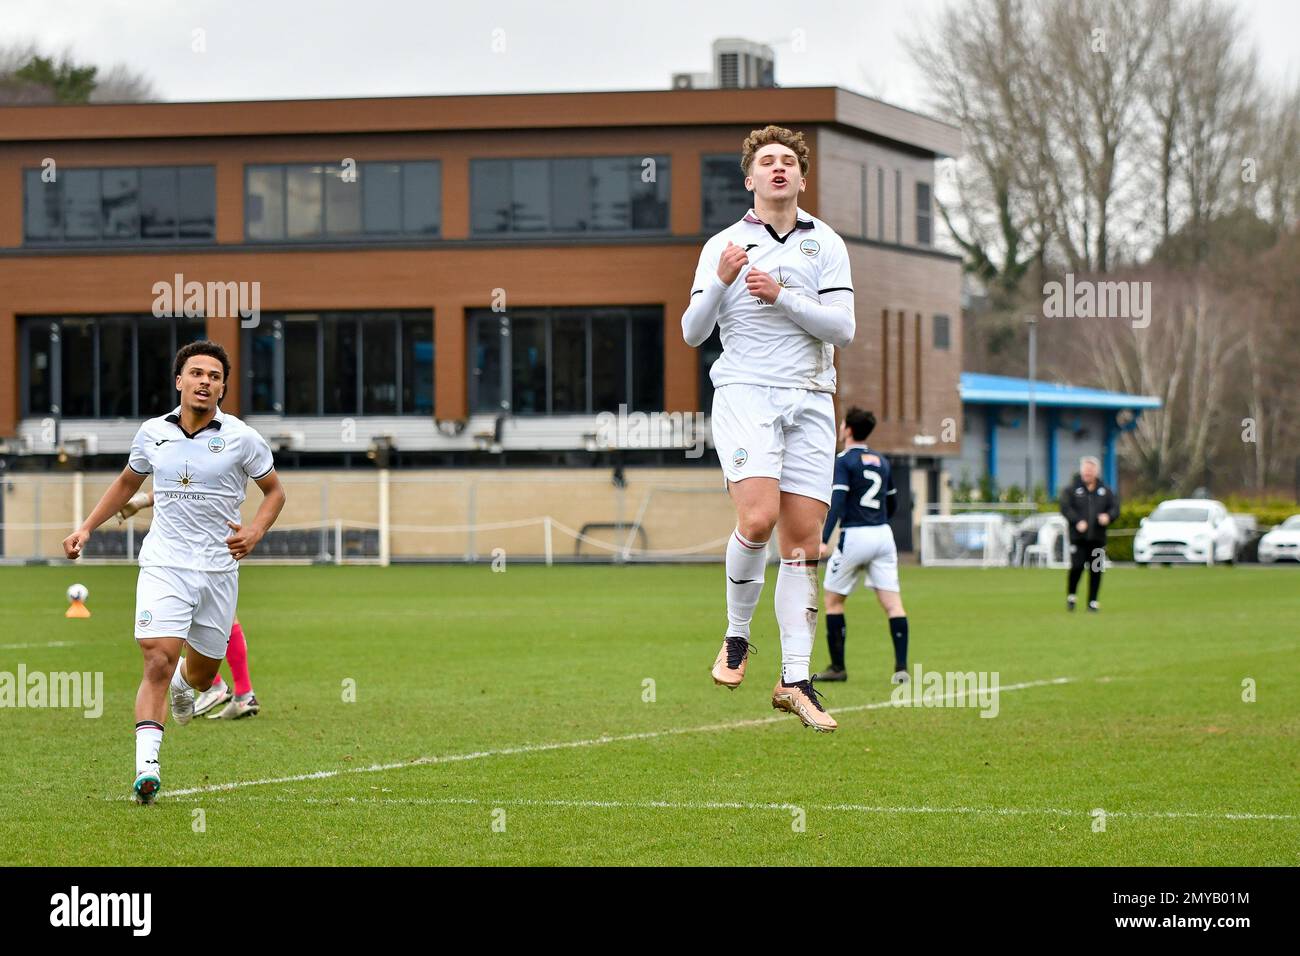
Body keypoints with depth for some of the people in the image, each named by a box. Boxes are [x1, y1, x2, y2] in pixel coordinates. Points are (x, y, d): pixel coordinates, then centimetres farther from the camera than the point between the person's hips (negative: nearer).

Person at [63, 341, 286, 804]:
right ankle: (146, 765, -22)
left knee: (201, 674, 12)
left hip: (219, 569, 0)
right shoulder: (152, 433, 3)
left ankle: (183, 684, 51)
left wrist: (255, 531, -10)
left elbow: (274, 490, 9)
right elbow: (127, 481, 22)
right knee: (158, 662, -18)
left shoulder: (241, 438, -3)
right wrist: (86, 527, 14)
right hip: (163, 564, 0)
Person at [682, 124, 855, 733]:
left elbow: (842, 328, 0)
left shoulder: (825, 244, 10)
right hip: (744, 393, -2)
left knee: (803, 540, -1)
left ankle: (794, 680, 2)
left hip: (810, 402, 2)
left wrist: (782, 296, -12)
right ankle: (736, 636, 0)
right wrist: (721, 283, -12)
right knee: (758, 518, -23)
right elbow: (692, 332, 5)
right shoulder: (723, 245, 10)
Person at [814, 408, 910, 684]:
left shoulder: (843, 461, -5)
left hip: (854, 537, -5)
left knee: (833, 600, 10)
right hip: (883, 535, 5)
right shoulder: (882, 461, 14)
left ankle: (837, 667, 9)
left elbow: (837, 502, -18)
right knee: (892, 603, -2)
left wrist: (824, 540, -25)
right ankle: (901, 668, -12)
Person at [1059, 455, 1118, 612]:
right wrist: (1077, 521, -21)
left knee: (1096, 570, 1)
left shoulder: (1105, 491, 12)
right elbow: (1065, 507, -7)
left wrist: (1108, 516, -13)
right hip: (1078, 537, -3)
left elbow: (1115, 508, 9)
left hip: (1098, 538, 3)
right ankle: (1071, 596, 11)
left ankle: (1093, 602, 9)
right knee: (1076, 567, -10)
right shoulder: (1071, 489, 3)